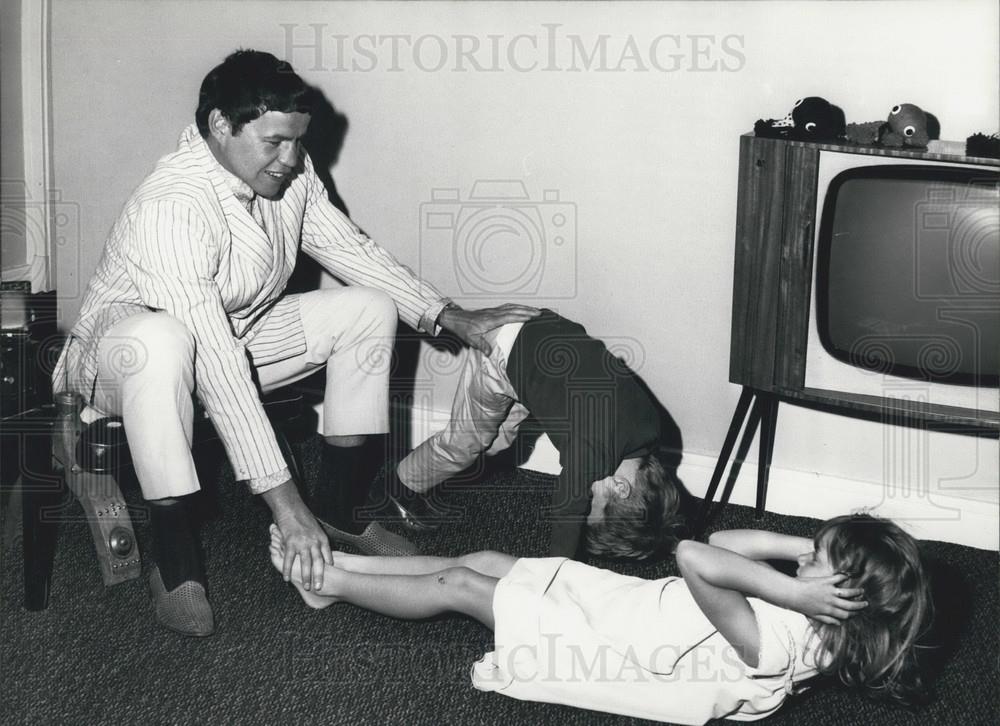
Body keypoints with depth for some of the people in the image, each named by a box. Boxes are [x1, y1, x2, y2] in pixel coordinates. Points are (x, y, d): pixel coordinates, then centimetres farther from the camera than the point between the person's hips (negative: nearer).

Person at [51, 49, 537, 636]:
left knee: (369, 309, -4)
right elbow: (219, 368, -39)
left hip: (240, 334, 8)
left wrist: (450, 317, -6)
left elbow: (348, 249, 5)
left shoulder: (290, 172, -11)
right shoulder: (171, 208, -35)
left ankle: (339, 514, 4)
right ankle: (175, 562, -27)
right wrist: (284, 502, -41)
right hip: (122, 343, -8)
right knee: (161, 341, -42)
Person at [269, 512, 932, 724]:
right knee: (480, 561, 15)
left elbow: (694, 556, -45)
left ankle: (328, 582, 26)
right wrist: (801, 547, -12)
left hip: (590, 637, -8)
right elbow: (722, 541, 0)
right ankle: (341, 563, 32)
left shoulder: (770, 643, -33)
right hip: (619, 597, 8)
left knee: (458, 585, 3)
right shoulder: (803, 617, -5)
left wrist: (795, 589, -42)